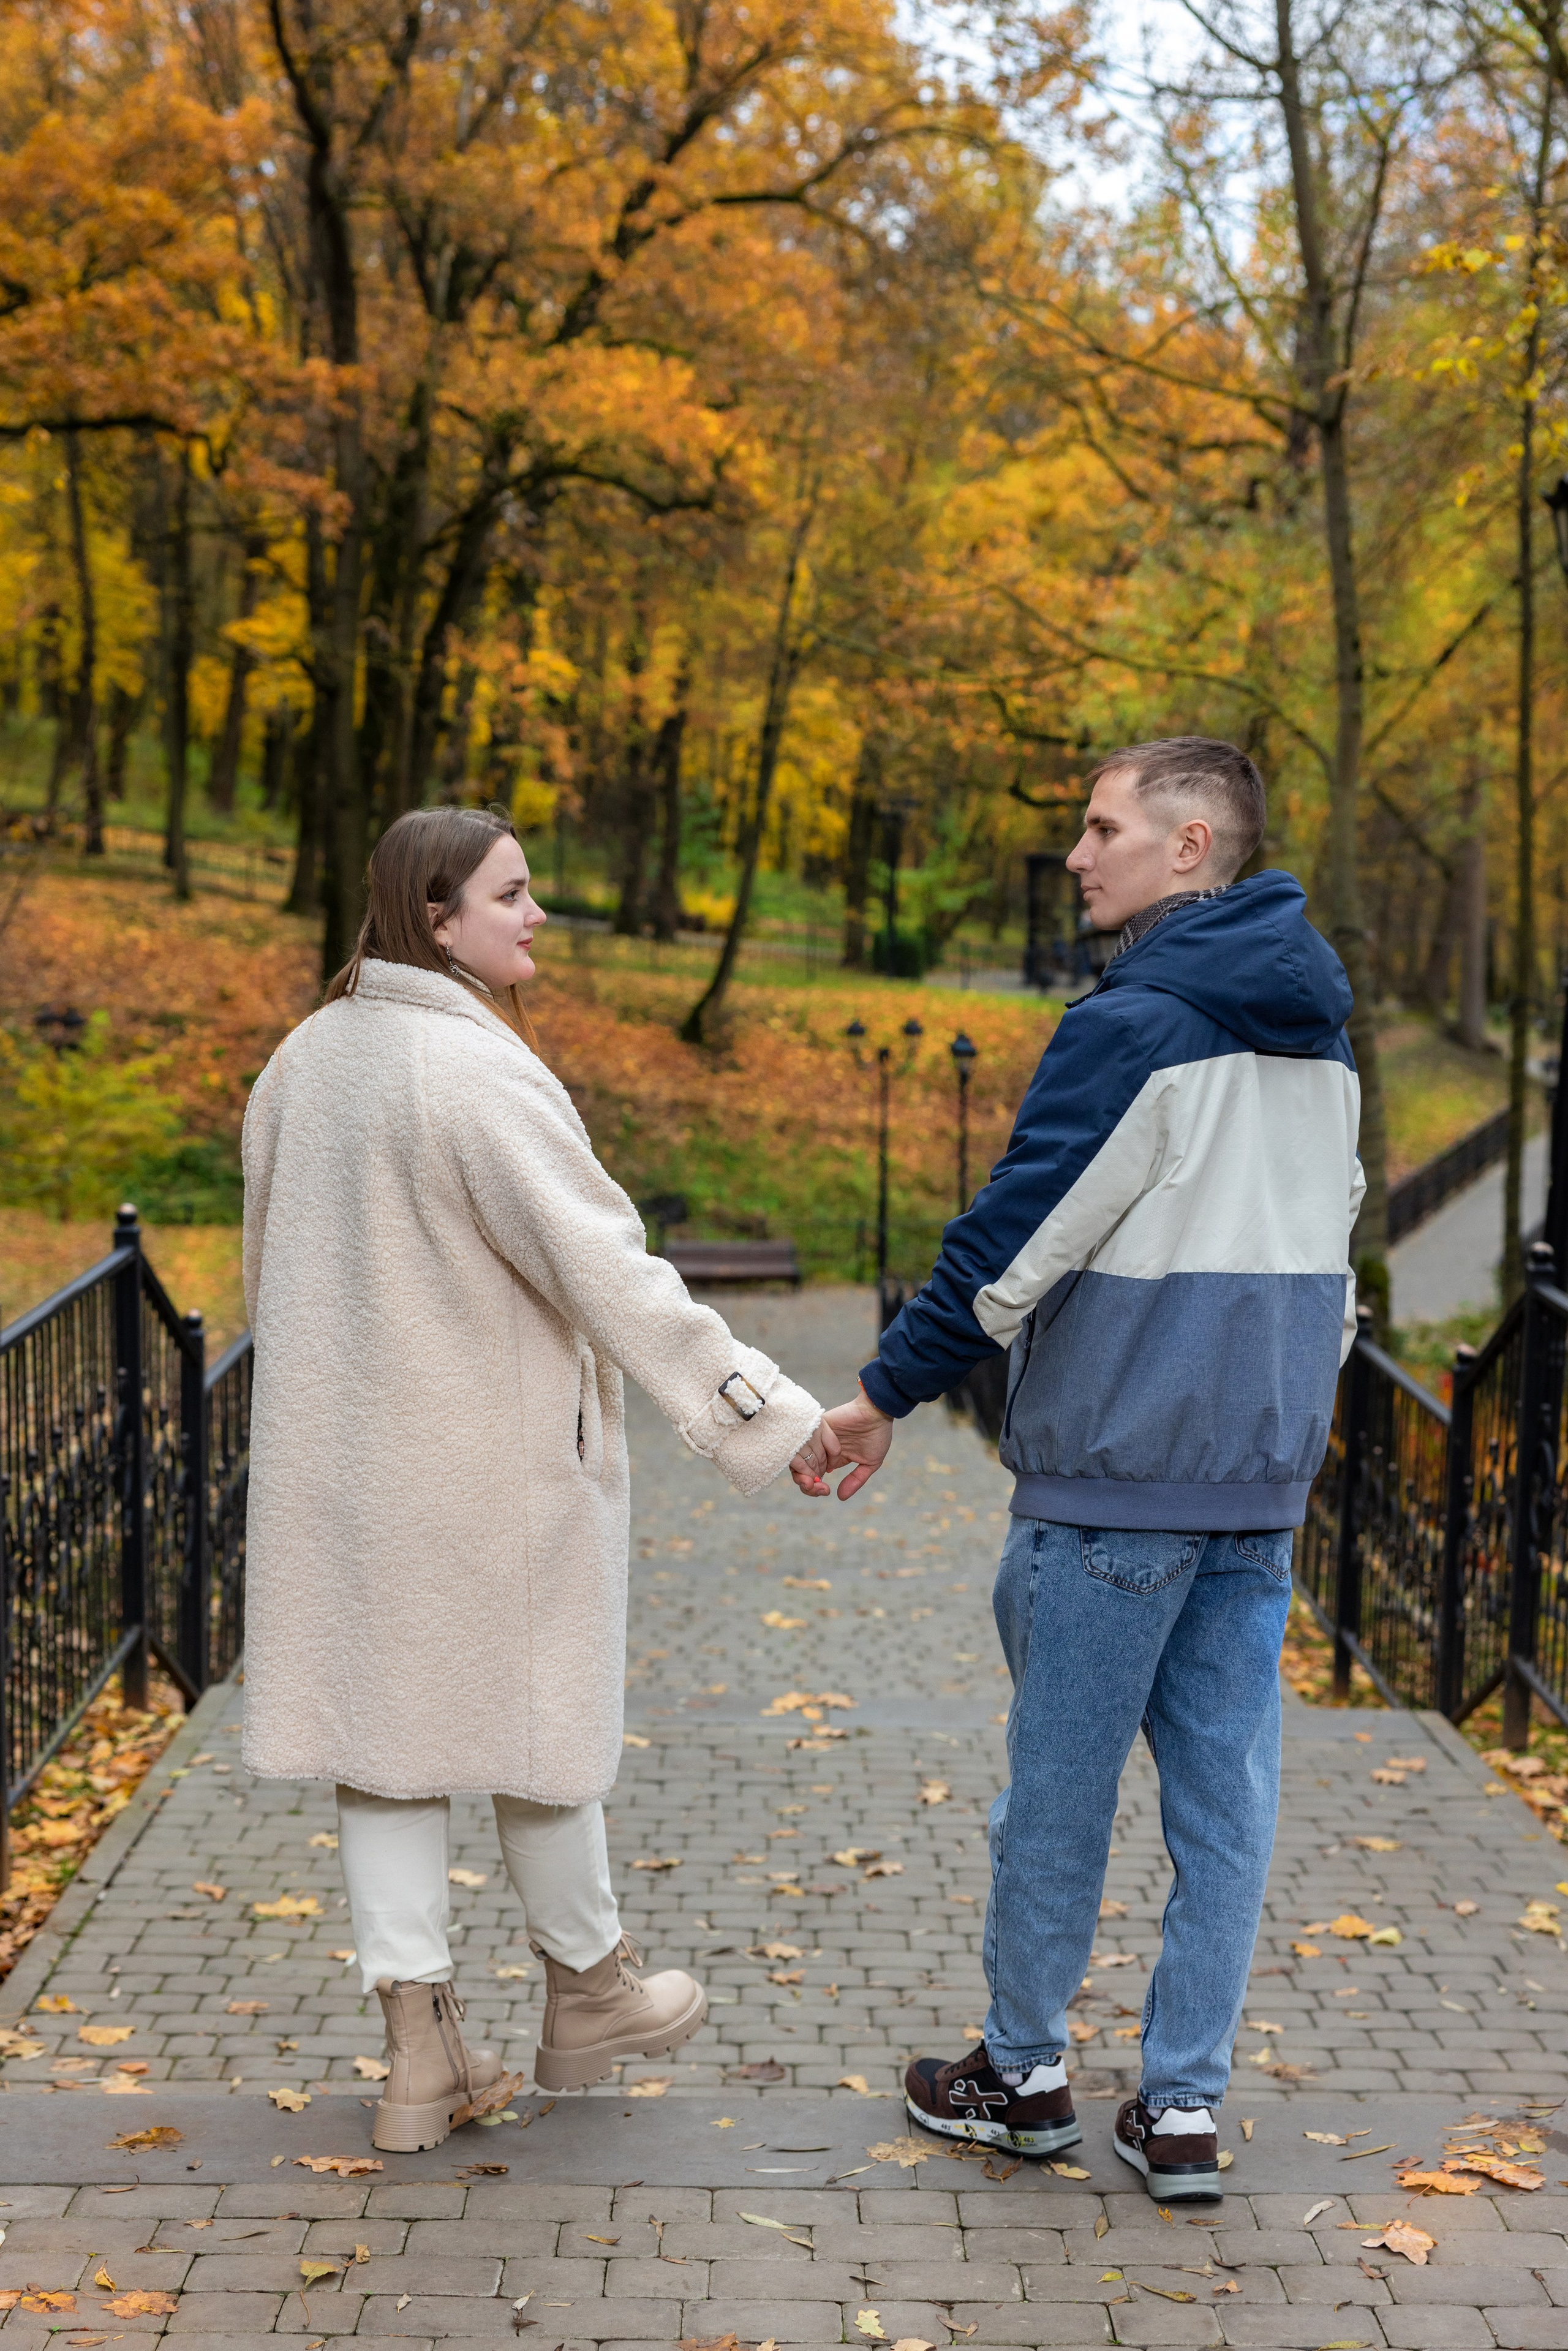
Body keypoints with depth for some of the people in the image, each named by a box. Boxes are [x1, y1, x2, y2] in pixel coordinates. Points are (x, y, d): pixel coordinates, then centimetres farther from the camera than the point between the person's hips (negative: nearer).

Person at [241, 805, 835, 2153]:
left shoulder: (303, 1061, 5)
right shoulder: (478, 1074, -21)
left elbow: (268, 1264, 15)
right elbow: (608, 1270, -25)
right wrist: (771, 1414, -22)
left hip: (341, 1461, 7)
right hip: (493, 1460, -7)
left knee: (386, 1714, 11)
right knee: (535, 1713, 11)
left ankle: (421, 2047, 16)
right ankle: (587, 1991, 31)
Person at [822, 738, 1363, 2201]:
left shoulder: (1134, 1024, -13)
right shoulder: (1322, 1035, 11)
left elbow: (1016, 1239, -14)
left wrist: (887, 1393, -5)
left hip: (1114, 1476, -7)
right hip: (1262, 1483, 7)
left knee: (1059, 1786, 7)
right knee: (1226, 1789, 9)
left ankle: (1023, 2073, 21)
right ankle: (1182, 2107, 14)